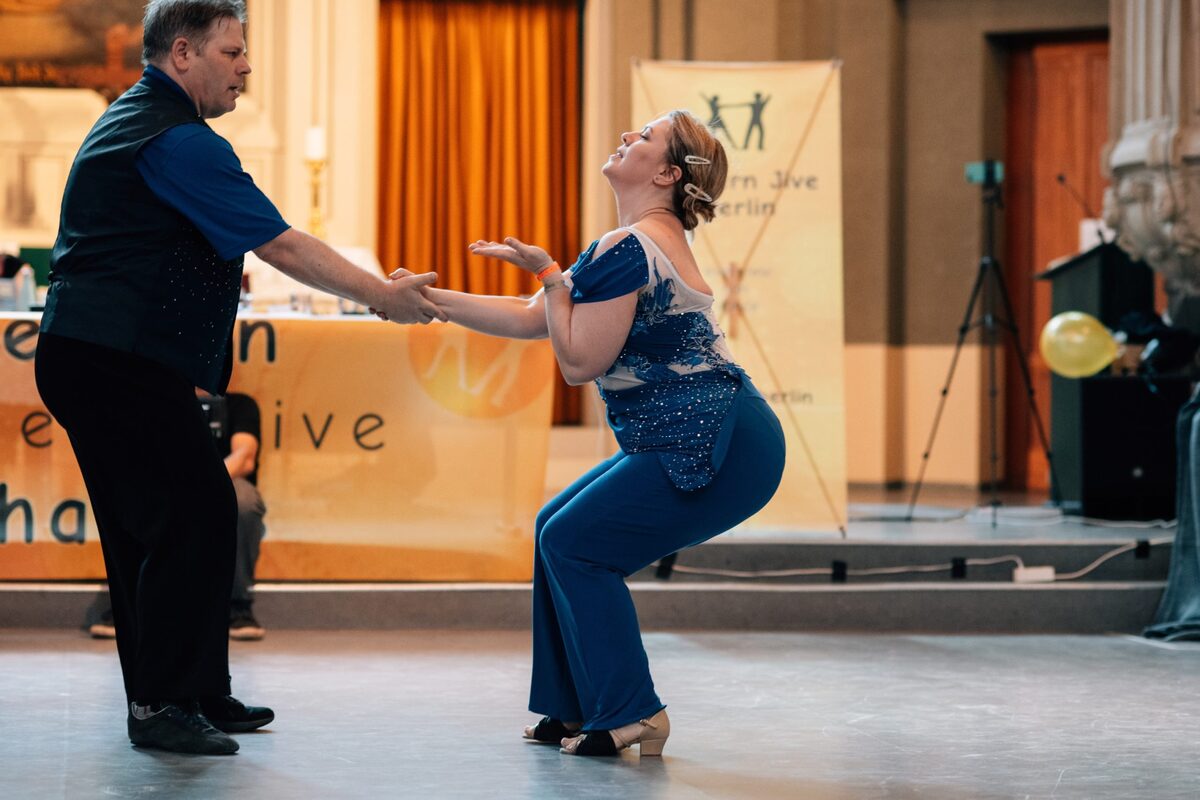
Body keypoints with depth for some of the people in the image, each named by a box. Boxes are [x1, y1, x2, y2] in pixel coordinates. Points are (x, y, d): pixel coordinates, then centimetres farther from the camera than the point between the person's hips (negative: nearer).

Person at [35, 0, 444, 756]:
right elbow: (281, 246, -15)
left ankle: (195, 694, 18)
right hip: (123, 364, -11)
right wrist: (385, 296, -7)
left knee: (149, 525, 13)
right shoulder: (178, 141, -14)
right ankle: (163, 705, -6)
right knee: (199, 515, -9)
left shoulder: (130, 121, 19)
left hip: (83, 354, 11)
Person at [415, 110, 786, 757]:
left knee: (575, 545, -4)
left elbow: (579, 362, -15)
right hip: (691, 444, 10)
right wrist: (430, 301, 14)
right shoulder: (650, 239, 17)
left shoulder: (626, 249, -16)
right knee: (557, 529, 13)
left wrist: (549, 275, -6)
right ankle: (575, 709, 18)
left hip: (718, 450, -10)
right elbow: (528, 320, 17)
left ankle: (631, 716, 0)